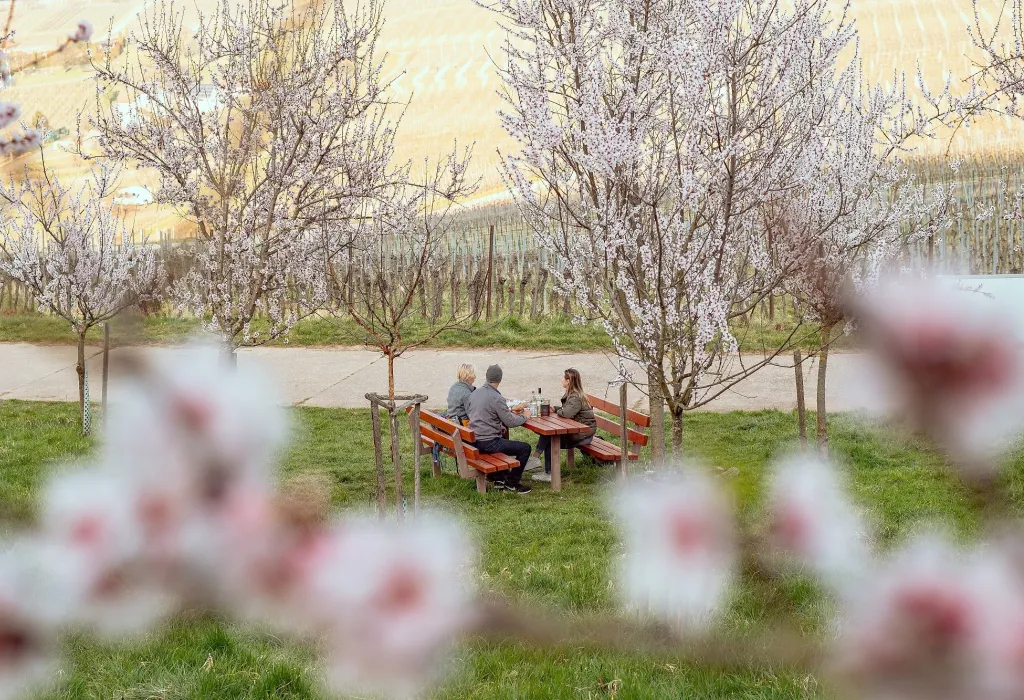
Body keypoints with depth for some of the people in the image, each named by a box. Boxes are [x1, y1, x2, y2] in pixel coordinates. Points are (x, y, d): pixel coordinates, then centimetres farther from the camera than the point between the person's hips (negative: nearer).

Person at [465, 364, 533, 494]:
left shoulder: (473, 394, 7)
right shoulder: (496, 398, -18)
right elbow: (510, 422, -14)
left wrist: (509, 412, 17)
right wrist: (525, 416, 5)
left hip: (474, 441, 9)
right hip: (488, 443, -9)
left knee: (504, 439, 36)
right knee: (526, 448, -1)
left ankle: (499, 477, 36)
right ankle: (512, 482, 9)